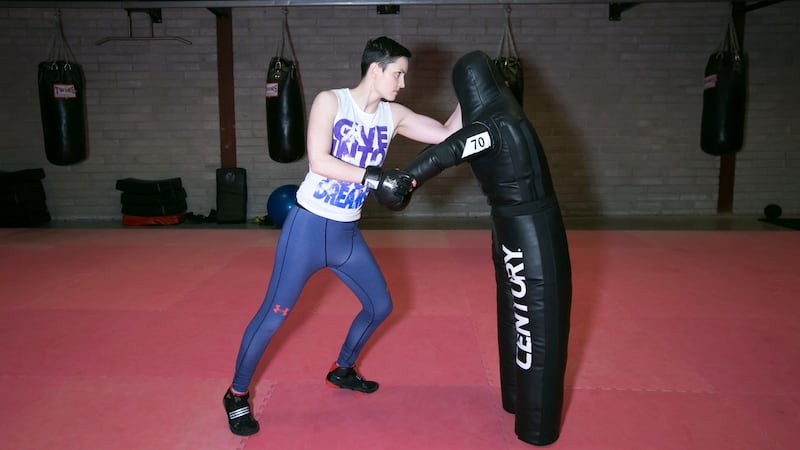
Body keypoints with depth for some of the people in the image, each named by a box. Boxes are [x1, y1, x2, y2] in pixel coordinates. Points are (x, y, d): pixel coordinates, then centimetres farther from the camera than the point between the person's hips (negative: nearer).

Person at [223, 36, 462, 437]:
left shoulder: (393, 116, 3)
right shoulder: (330, 101, -11)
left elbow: (446, 136, 3)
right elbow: (319, 161, -24)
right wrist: (375, 177, -28)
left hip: (347, 234, 6)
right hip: (308, 226, -6)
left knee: (380, 305, 16)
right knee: (274, 315, -1)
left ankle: (341, 371, 39)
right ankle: (237, 394, 21)